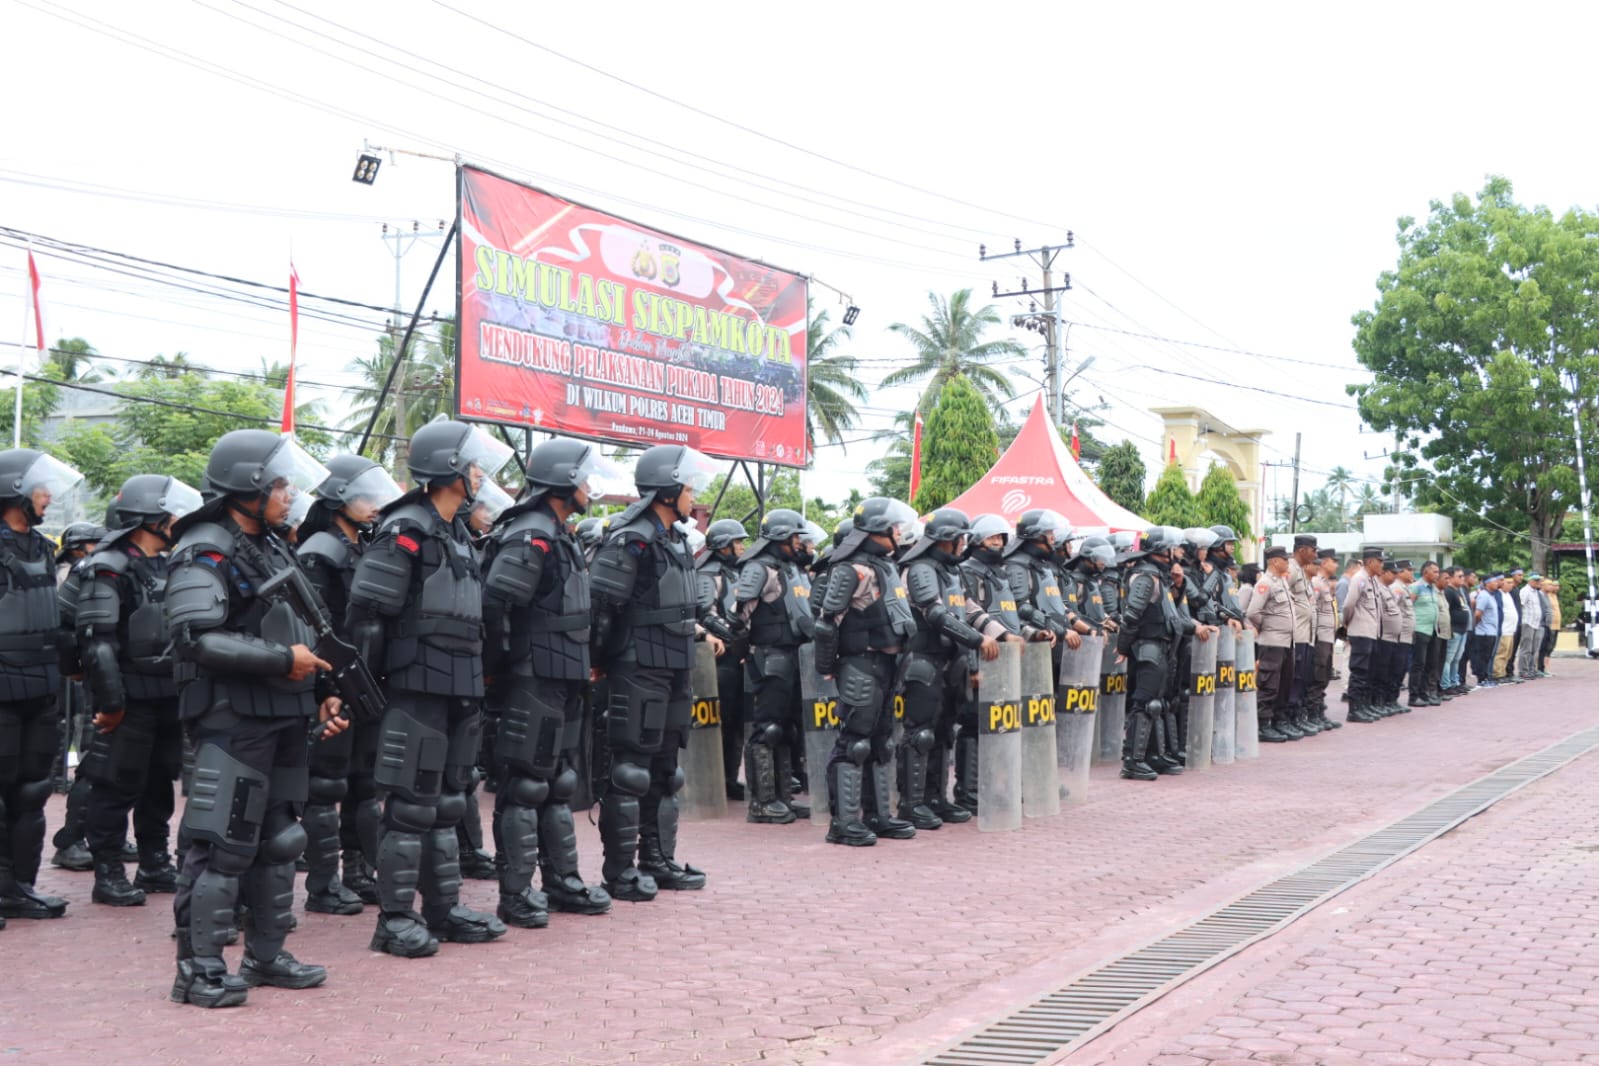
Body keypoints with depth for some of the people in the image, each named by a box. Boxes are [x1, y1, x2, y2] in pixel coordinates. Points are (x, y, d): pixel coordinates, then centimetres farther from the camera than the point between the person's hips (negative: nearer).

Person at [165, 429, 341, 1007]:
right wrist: (284, 660, -19)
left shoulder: (274, 549, 18)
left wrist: (320, 694, 13)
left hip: (283, 719, 9)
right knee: (222, 844, -7)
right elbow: (197, 636, -23)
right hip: (232, 720, -9)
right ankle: (198, 969, 1)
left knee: (278, 840, 14)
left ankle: (266, 954, 24)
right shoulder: (206, 551, -11)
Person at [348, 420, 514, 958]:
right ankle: (395, 919, 7)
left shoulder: (458, 533, 16)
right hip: (417, 690, -9)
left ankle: (444, 908, 24)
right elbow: (366, 612, -16)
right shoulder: (406, 531, -13)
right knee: (410, 806, -3)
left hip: (458, 692, 9)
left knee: (447, 804, 15)